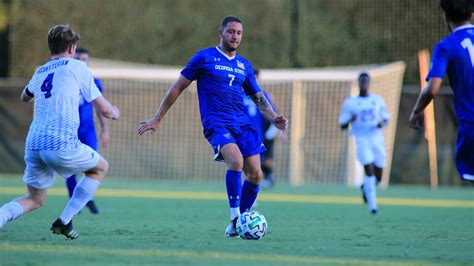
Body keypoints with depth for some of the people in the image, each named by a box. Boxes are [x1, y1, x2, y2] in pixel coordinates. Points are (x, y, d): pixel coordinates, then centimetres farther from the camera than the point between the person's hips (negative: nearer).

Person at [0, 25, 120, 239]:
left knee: (34, 200, 19)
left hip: (33, 145, 6)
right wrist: (114, 113, 29)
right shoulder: (77, 67, 5)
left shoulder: (40, 72, 21)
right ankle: (64, 221, 10)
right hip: (61, 144, -6)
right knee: (100, 167, 20)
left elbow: (24, 97, 44)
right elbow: (104, 109, 7)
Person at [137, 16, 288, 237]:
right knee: (236, 161, -31)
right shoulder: (204, 57, 2)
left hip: (243, 124, 6)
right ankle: (235, 218, -25)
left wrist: (274, 118, 4)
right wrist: (157, 119, 4)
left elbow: (258, 98, 23)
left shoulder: (245, 66, 17)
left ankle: (239, 223, 14)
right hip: (216, 123, -6)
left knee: (255, 175, -3)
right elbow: (178, 87, 5)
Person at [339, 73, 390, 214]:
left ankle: (365, 187, 38)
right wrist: (350, 120, -18)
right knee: (369, 170, -18)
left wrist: (382, 123, -6)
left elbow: (386, 118, 17)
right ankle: (372, 205, -12)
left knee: (378, 176, 4)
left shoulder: (378, 100, 9)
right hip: (362, 140, -3)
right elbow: (342, 125, 4)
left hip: (377, 139, 3)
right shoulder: (350, 103, 4)